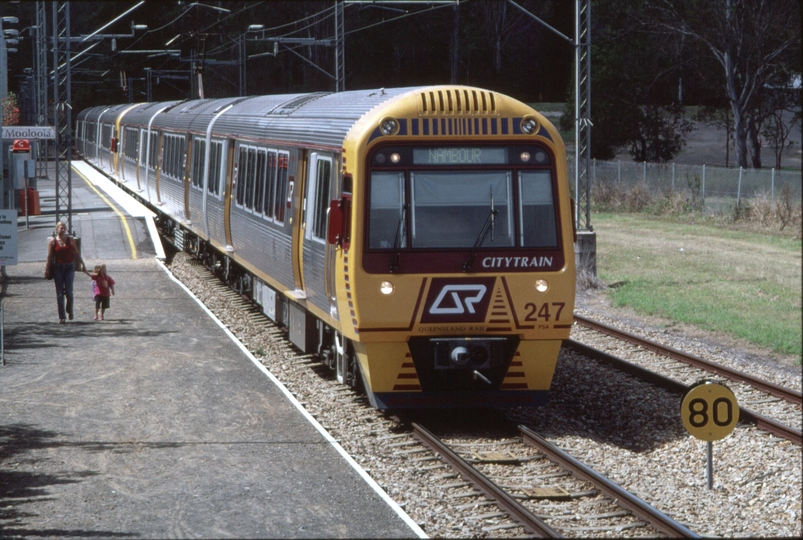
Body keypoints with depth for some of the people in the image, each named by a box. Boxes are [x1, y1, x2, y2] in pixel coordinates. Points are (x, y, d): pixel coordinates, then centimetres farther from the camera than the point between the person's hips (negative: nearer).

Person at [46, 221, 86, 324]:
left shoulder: (71, 240, 4)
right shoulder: (52, 241, 2)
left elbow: (77, 254, 9)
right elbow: (49, 256, 2)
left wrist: (82, 264, 7)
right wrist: (48, 269, -2)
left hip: (69, 267, 0)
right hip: (58, 268, 0)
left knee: (68, 291, -8)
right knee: (59, 293, -1)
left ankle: (69, 310, 20)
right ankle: (61, 317, 1)